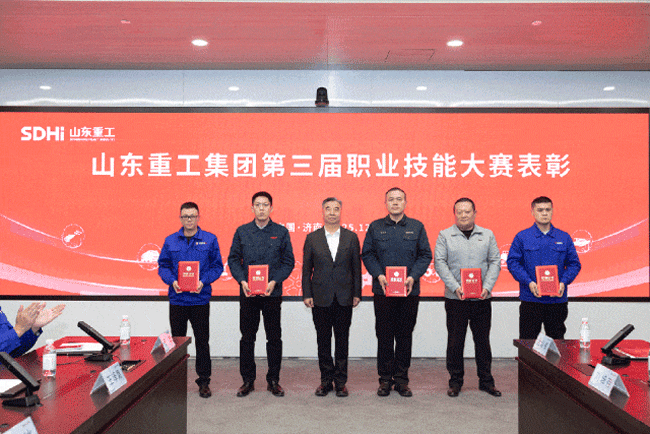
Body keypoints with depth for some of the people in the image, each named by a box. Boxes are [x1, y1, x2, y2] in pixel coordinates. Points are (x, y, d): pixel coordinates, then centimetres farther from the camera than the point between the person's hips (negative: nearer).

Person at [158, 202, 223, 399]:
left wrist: (204, 281, -14)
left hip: (200, 299, -1)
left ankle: (204, 381, 16)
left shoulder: (210, 239, 1)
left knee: (202, 341, 4)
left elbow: (217, 266, 1)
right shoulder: (170, 241, 6)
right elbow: (163, 266, 7)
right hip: (177, 299, 2)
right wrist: (172, 281, -11)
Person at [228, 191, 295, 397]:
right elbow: (233, 259, 6)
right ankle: (248, 380, 19)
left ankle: (273, 380, 18)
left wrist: (274, 281, -11)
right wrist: (242, 281, -9)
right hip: (247, 292, 1)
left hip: (272, 292, -1)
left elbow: (288, 261, 2)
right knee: (247, 337, 7)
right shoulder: (242, 231, 6)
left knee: (274, 337, 5)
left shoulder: (281, 232, 3)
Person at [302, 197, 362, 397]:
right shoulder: (312, 238, 4)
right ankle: (326, 380, 19)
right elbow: (307, 269, 4)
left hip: (344, 298, 0)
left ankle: (340, 381, 16)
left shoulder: (351, 237, 5)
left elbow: (356, 267, 5)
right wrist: (306, 294, -2)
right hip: (321, 298, 0)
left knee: (342, 341, 6)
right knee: (323, 341, 7)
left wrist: (357, 293, 1)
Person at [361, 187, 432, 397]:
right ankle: (385, 379, 15)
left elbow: (425, 255, 4)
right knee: (384, 335, 4)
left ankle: (401, 379, 17)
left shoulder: (417, 227, 6)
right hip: (382, 289, 0)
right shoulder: (375, 227, 6)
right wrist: (379, 275, -10)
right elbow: (367, 254, 4)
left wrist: (413, 277, -10)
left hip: (409, 291, 1)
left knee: (405, 335, 6)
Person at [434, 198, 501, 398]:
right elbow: (440, 263, -4)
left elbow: (495, 262, 5)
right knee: (455, 341, 3)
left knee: (483, 340, 8)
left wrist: (487, 287, -9)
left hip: (482, 298, 2)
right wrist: (455, 287, -15)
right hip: (455, 299, -2)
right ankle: (455, 381, 16)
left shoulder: (487, 235, 9)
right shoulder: (445, 235, 3)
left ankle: (486, 381, 21)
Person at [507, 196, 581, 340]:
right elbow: (512, 262, -3)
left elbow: (574, 264, 8)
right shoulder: (522, 237, 1)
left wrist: (564, 282, -9)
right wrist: (529, 282, -16)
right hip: (530, 299, -2)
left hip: (558, 299, 2)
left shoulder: (564, 238, 8)